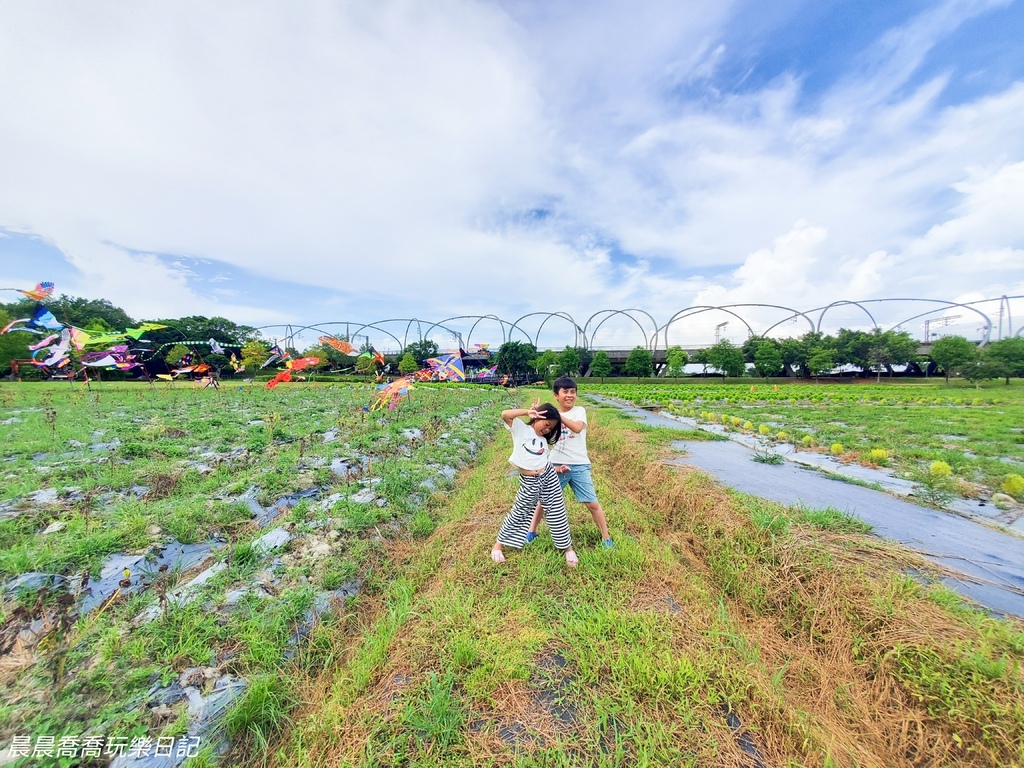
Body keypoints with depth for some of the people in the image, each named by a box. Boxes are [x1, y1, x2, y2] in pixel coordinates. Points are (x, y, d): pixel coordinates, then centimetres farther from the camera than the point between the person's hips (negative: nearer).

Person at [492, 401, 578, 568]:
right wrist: (528, 411, -21)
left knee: (557, 513, 10)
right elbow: (505, 414, -20)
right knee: (518, 514, 9)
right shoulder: (520, 428, -4)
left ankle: (567, 548, 29)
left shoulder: (543, 440, 14)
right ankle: (498, 544, 29)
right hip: (529, 481, -5)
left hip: (548, 476, 5)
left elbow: (544, 460, 11)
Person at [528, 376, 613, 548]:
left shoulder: (579, 410, -4)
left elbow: (578, 427, -26)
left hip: (579, 465, -2)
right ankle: (532, 531, 33)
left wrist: (558, 415, -30)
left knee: (592, 503, 5)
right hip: (556, 465, 2)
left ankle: (606, 538, 26)